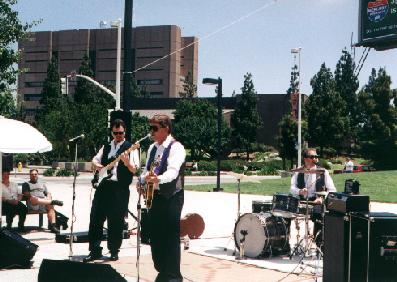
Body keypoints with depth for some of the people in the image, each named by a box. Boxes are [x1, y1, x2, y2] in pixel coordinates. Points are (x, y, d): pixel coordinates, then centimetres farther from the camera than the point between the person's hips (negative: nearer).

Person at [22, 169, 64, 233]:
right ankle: (52, 202, -45)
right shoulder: (26, 184, 21)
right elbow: (26, 194, 2)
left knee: (50, 206, -31)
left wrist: (48, 198, 0)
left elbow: (48, 193, 25)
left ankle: (53, 225, -42)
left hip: (44, 203, 3)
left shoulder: (42, 183, 32)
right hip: (32, 204, -3)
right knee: (33, 199, -39)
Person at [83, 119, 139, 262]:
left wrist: (127, 162, -29)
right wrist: (97, 165, 2)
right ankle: (95, 250, 11)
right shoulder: (106, 147, 15)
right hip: (103, 185, 5)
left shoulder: (130, 148, -1)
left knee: (115, 221, -1)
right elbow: (95, 159, 25)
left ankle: (114, 251, 12)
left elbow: (134, 170, -8)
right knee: (95, 217, 3)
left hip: (120, 188, -5)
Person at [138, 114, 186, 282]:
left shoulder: (176, 147, -11)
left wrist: (158, 179, -45)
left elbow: (173, 171, -27)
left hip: (171, 197, -7)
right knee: (155, 235, 10)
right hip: (153, 196, 7)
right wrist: (142, 181, 3)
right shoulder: (152, 148, 14)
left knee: (171, 236, -4)